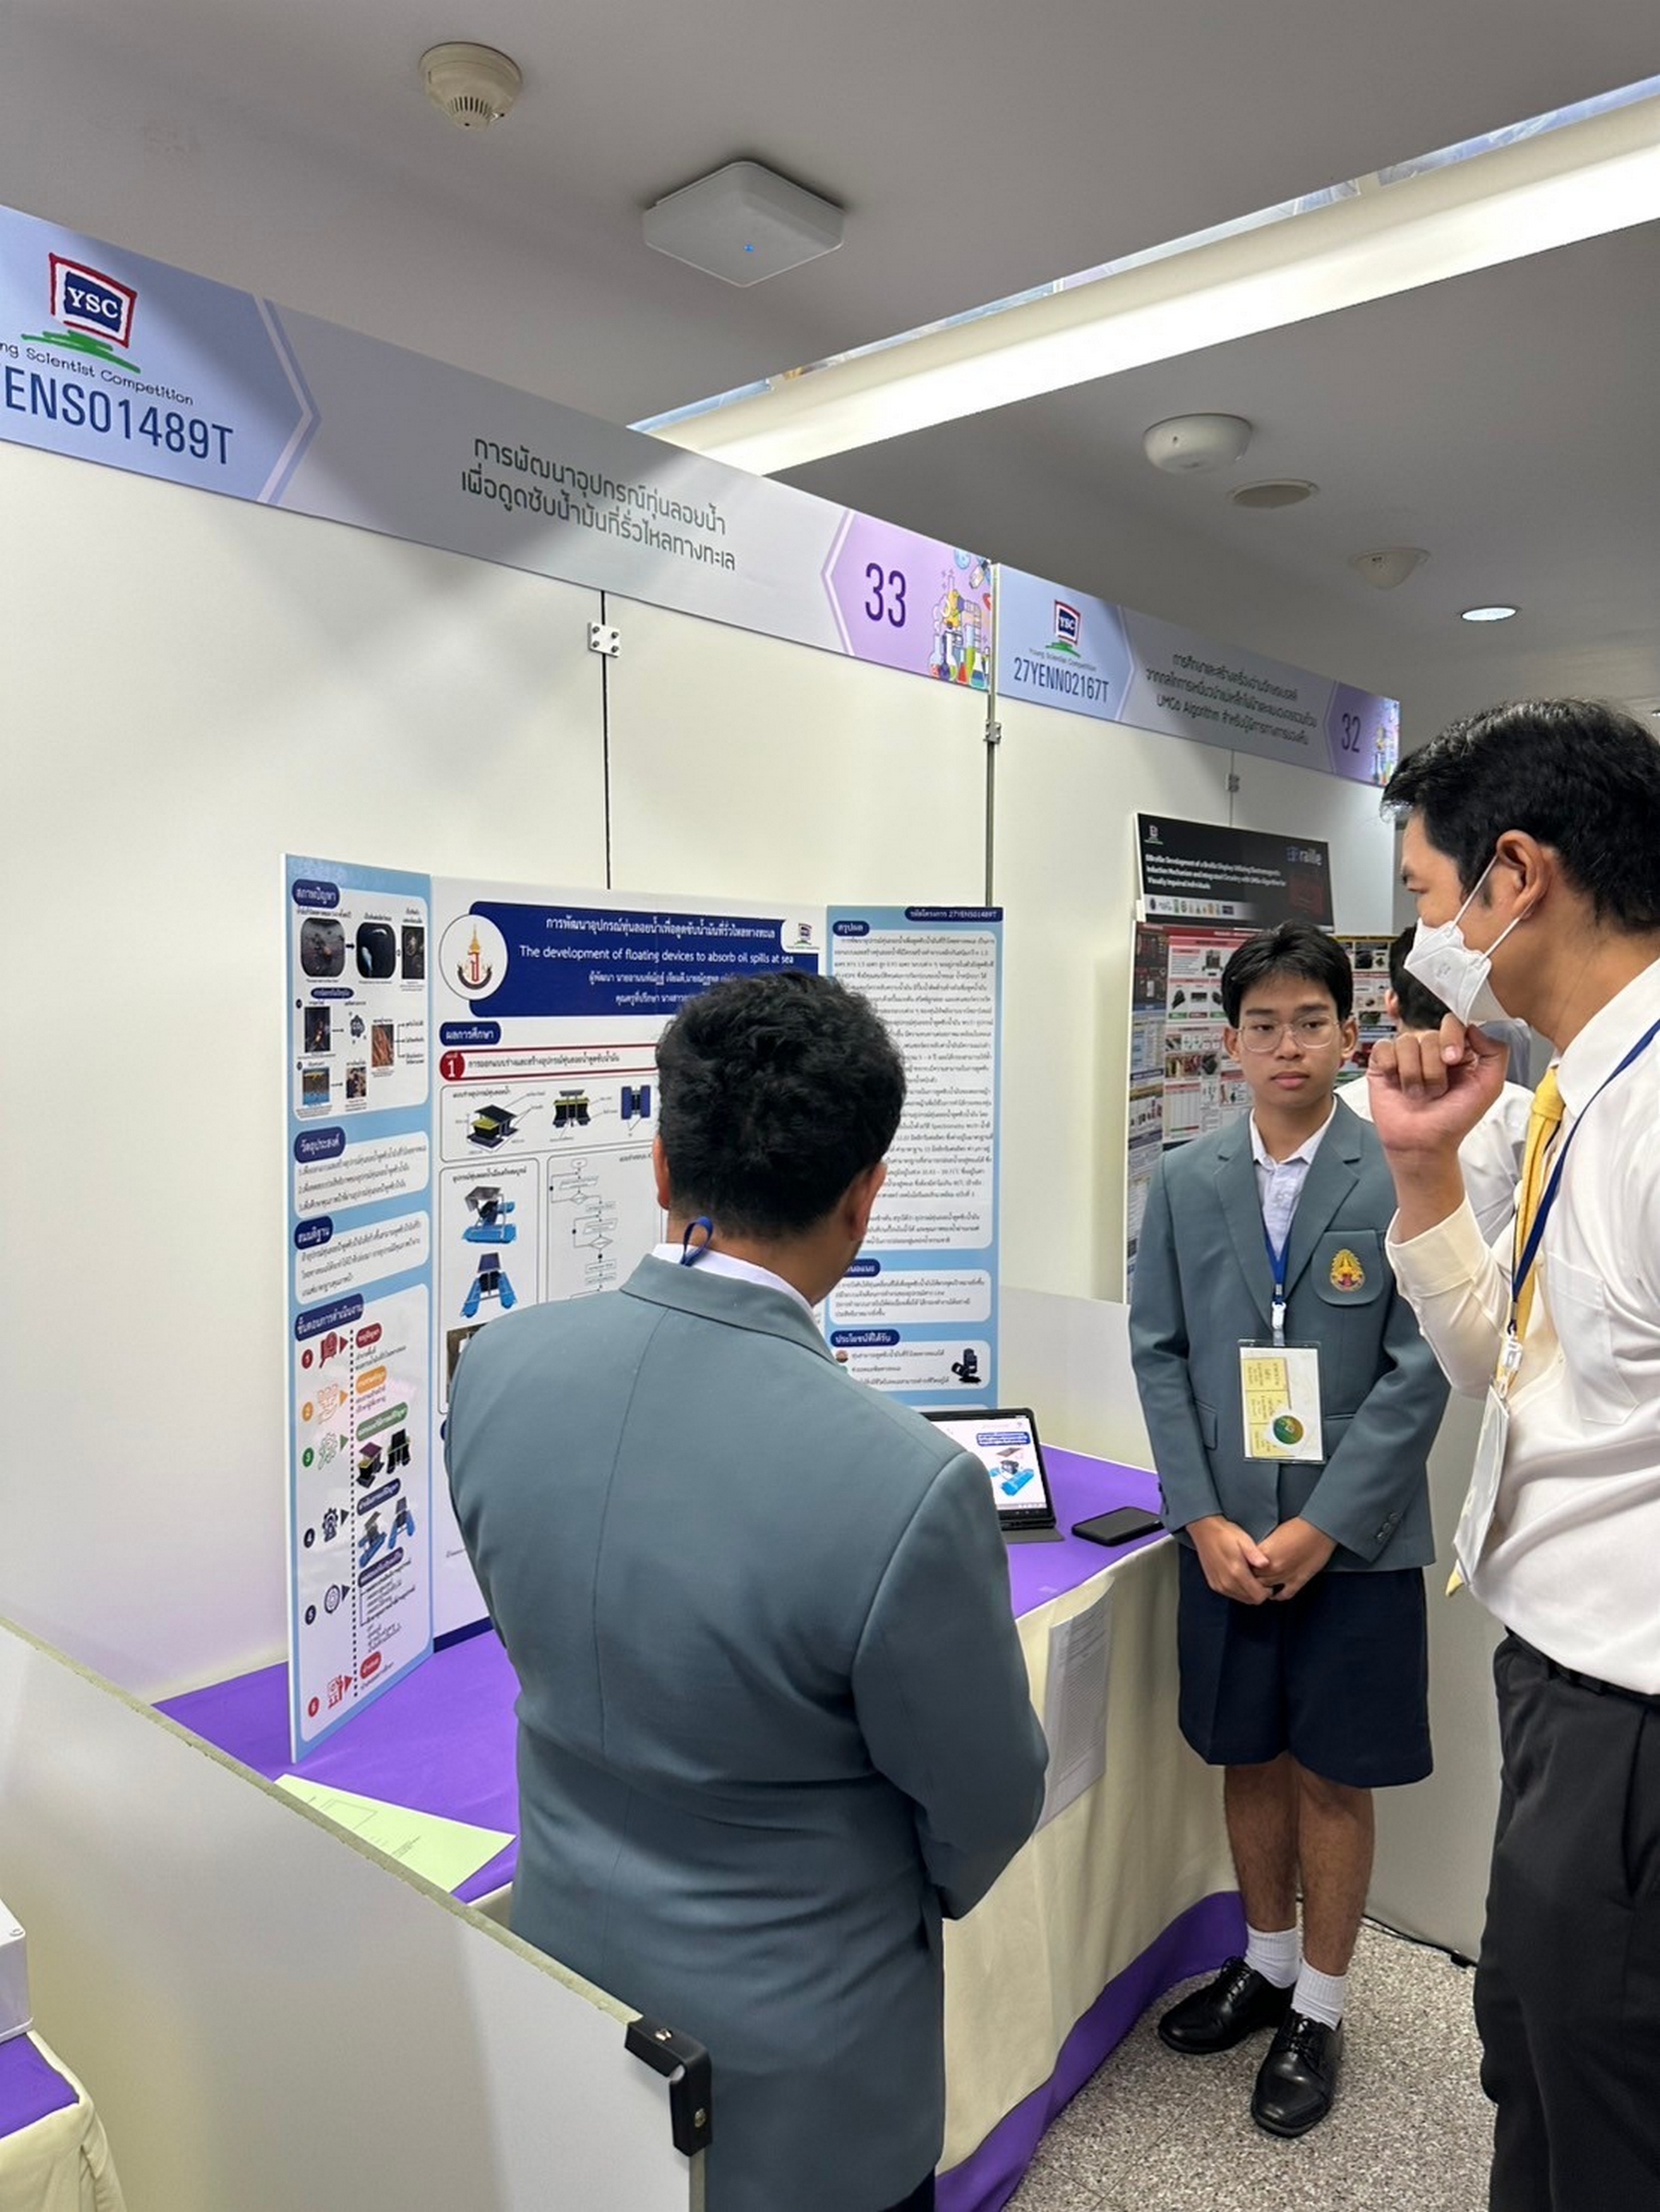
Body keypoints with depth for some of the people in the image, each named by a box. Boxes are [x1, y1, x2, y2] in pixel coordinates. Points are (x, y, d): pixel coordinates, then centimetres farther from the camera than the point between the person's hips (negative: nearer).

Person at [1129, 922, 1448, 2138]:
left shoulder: (1399, 1175, -10)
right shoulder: (1185, 1181, 0)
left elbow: (1420, 1369, -11)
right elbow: (1160, 1355, 1)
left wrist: (1321, 1525, -13)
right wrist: (1204, 1519, -7)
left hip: (1354, 1535, -3)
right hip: (1224, 1533, 3)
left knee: (1333, 1774, 11)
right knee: (1247, 1757, 17)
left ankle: (1320, 2010, 33)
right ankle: (1266, 1961, 41)